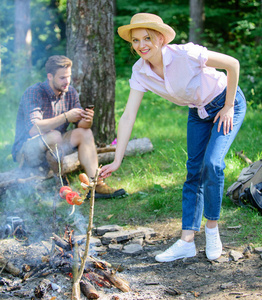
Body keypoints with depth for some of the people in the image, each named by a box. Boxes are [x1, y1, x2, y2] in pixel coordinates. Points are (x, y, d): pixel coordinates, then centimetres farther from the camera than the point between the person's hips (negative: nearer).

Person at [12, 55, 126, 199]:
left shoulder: (70, 92, 0)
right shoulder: (33, 93, -21)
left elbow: (81, 124, 0)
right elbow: (33, 129, -33)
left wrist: (87, 120, -25)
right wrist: (65, 117, -37)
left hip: (54, 148, 7)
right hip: (25, 149, -7)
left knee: (85, 133, -12)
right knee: (54, 136, -35)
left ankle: (96, 184, -17)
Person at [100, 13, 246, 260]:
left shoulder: (185, 55, -32)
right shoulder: (140, 71, -16)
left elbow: (232, 64, -22)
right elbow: (128, 117, -16)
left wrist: (228, 107, -16)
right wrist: (117, 160, -21)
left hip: (227, 104, -5)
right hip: (198, 111, 5)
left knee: (211, 164, -19)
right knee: (194, 171, 1)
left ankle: (212, 228, 2)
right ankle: (187, 242, 5)